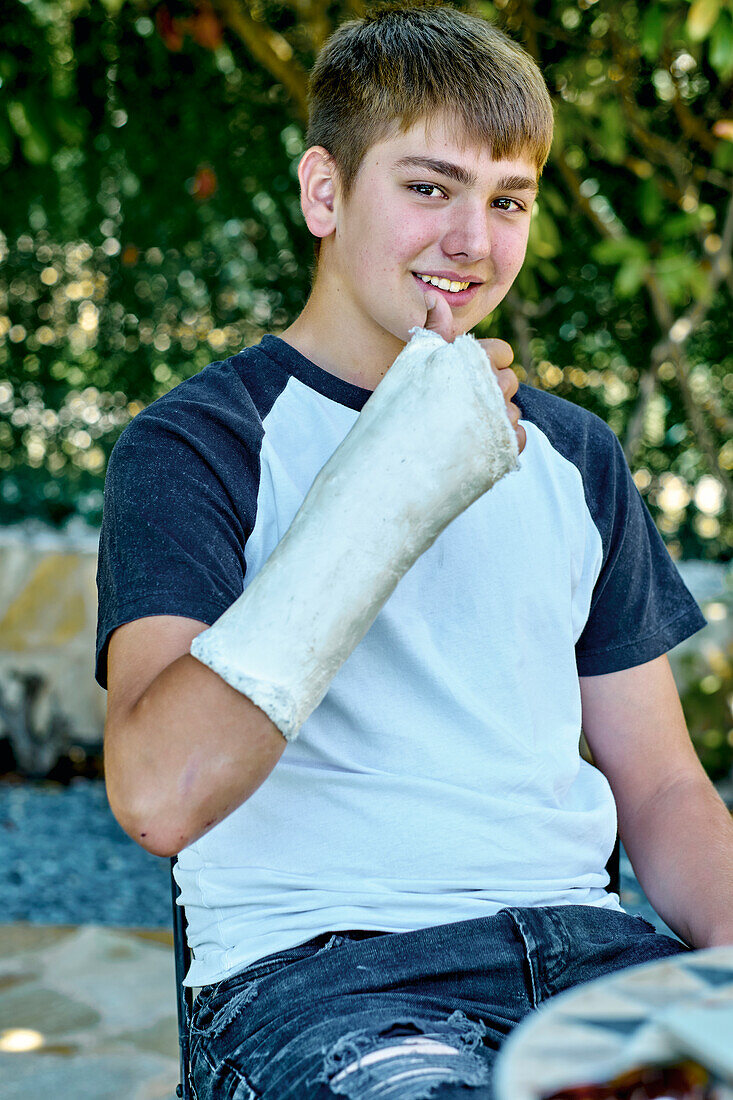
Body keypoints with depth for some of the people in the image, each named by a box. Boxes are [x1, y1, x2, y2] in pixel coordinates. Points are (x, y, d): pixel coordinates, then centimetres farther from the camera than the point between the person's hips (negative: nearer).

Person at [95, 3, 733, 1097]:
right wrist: (384, 493, -19)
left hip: (576, 931, 5)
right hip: (314, 961, -5)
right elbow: (159, 796, -17)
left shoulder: (573, 457, 18)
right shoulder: (193, 445, 0)